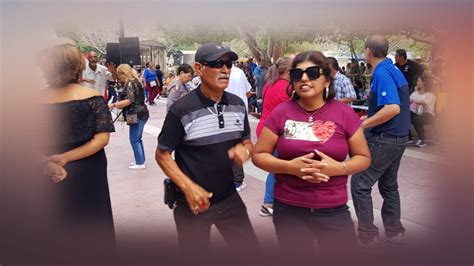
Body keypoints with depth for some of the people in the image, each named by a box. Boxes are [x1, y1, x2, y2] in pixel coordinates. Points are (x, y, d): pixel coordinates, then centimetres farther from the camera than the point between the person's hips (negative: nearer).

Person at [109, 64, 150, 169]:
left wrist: (114, 105, -20)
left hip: (137, 115, -10)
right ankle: (141, 160, 23)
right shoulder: (134, 82, 17)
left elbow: (129, 100, -22)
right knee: (138, 139, 16)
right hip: (140, 114, 10)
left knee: (134, 140, -4)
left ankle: (140, 163, 2)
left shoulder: (131, 83, -14)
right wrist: (120, 106, 19)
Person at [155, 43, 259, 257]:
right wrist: (188, 187, -21)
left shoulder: (238, 105, -1)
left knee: (251, 251, 17)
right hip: (194, 202, -4)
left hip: (229, 198, 5)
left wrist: (243, 149, -12)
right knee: (196, 256, 15)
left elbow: (247, 142, 11)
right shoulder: (181, 110, -17)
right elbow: (162, 155, -10)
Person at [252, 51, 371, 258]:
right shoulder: (281, 112, -5)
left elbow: (363, 157, 3)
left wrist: (339, 168, -18)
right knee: (297, 256, 18)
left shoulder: (344, 113, -5)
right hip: (288, 209, 0)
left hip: (333, 210, 0)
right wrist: (290, 166, -18)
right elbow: (258, 155, -2)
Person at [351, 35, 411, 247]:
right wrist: (371, 118, 17)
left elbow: (393, 108, -29)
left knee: (360, 184, -2)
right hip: (398, 137, 10)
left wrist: (364, 124, -21)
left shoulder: (382, 73, -19)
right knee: (389, 185, 19)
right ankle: (394, 231, 29)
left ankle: (367, 236, 5)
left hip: (384, 139, -10)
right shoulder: (393, 70, 11)